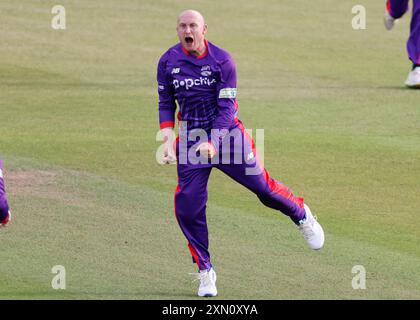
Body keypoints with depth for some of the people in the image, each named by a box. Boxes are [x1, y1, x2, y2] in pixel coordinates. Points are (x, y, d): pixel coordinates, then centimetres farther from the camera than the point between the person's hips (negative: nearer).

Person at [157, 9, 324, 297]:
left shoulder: (222, 60, -11)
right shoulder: (168, 62, -1)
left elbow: (227, 107, -13)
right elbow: (166, 103, 8)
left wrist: (212, 143, -25)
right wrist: (168, 138, -7)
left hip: (227, 133, -2)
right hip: (190, 138, 2)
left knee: (262, 185, -2)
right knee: (188, 206, -9)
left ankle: (302, 216, 31)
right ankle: (205, 271, 5)